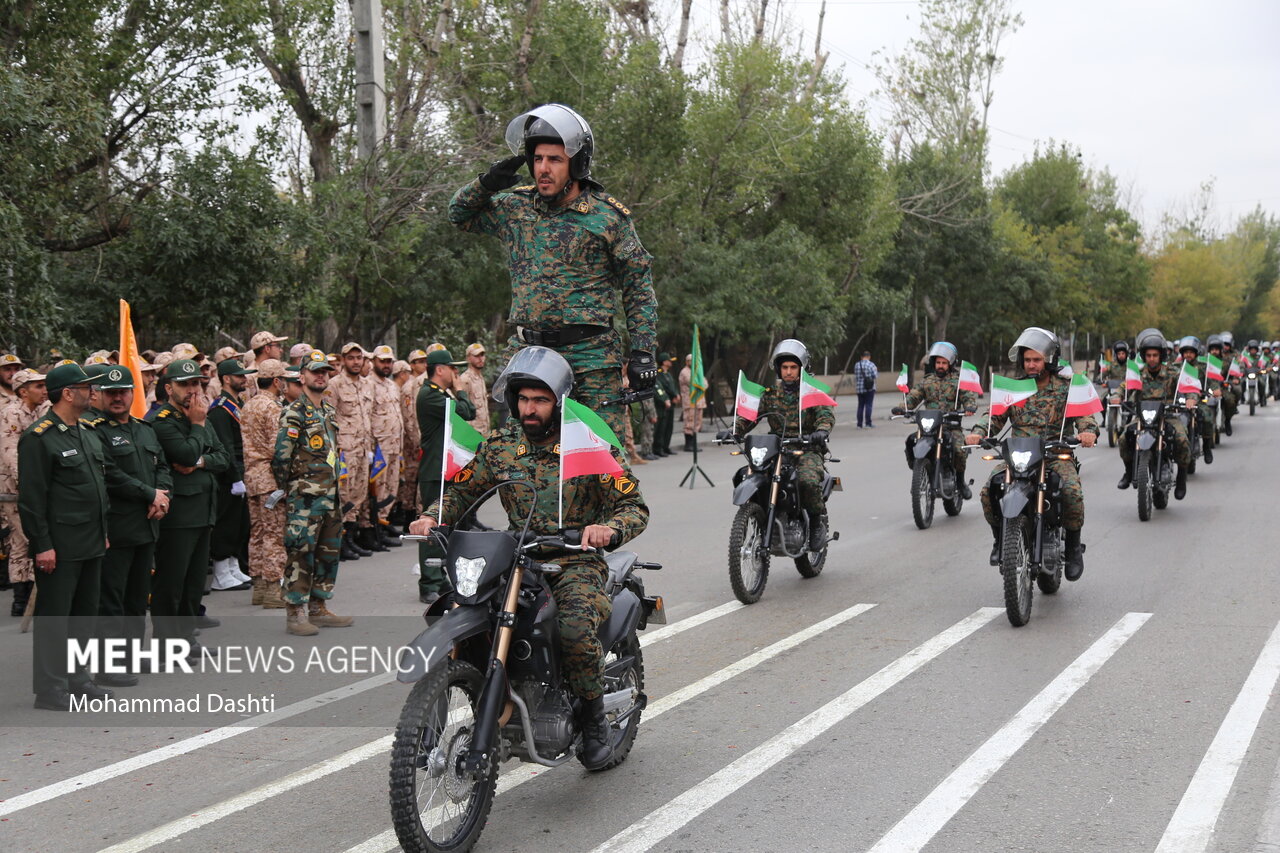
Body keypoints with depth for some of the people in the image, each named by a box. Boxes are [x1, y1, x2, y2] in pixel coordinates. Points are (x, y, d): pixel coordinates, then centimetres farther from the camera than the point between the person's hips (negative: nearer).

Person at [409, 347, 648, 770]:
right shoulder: (499, 444, 7)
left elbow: (634, 506, -6)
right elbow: (462, 488, 15)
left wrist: (609, 528, -28)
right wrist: (433, 516, -6)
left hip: (576, 561, -4)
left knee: (575, 628, -33)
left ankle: (594, 716, -5)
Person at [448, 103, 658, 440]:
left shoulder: (609, 215, 1)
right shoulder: (515, 207, 11)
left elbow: (638, 286, 4)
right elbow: (459, 214, 26)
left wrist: (643, 352, -3)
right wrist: (485, 184, 6)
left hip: (590, 352, -3)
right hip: (528, 350, 4)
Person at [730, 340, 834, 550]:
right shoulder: (771, 393, 15)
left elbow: (827, 414, -11)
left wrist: (822, 430, -34)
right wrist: (734, 431, -13)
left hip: (806, 448, -4)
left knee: (808, 480, -35)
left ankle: (818, 521, -8)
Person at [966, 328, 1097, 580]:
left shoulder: (1067, 387, 6)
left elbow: (1084, 415, -4)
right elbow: (995, 414, 5)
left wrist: (1088, 431, -28)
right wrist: (977, 432, -16)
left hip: (1057, 455, -2)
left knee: (1072, 492, -30)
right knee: (990, 490, -23)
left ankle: (1073, 547, -7)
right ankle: (1000, 539, 1)